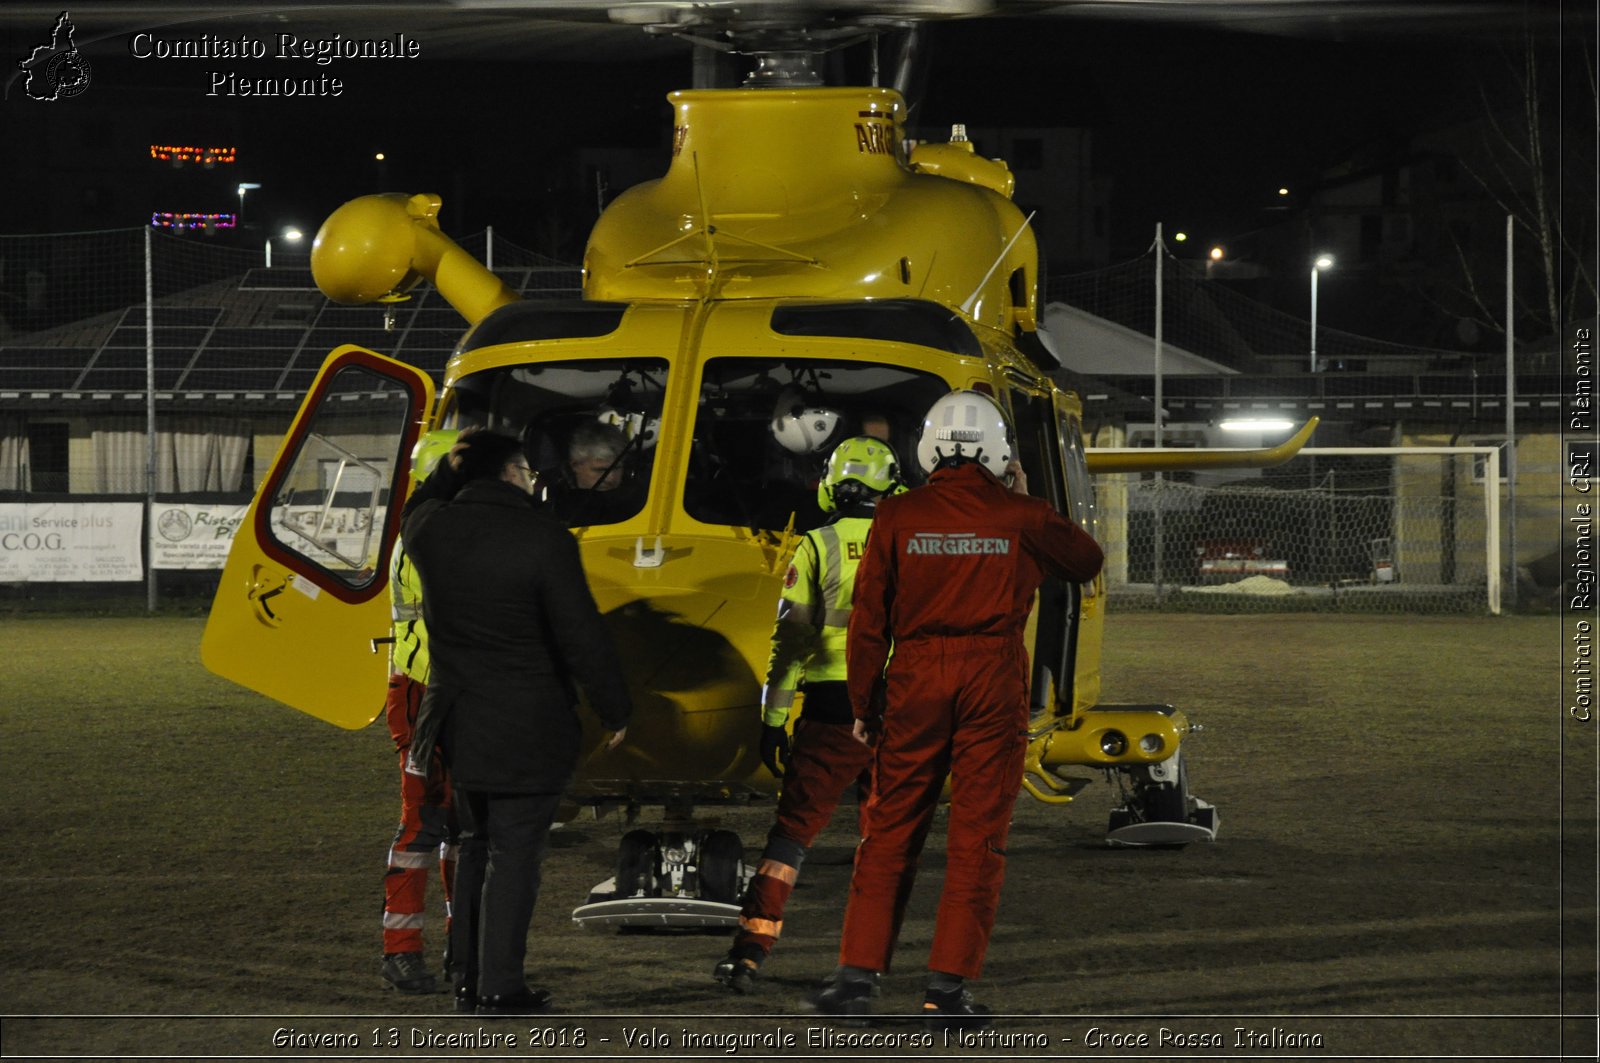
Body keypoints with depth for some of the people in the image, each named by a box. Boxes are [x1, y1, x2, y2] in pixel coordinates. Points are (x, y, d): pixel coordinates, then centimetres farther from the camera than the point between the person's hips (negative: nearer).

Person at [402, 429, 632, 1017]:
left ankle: (468, 977, 22)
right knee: (514, 853, 1)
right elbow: (583, 637, -15)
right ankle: (499, 987, 2)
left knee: (476, 845, 19)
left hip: (458, 721, 6)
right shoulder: (543, 540, -17)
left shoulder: (433, 529, -1)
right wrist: (615, 710, -4)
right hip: (525, 727, -6)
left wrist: (445, 473, 16)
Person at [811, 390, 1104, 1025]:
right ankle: (948, 988, -1)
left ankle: (857, 977, 4)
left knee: (889, 834, 8)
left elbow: (869, 619, 0)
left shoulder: (898, 516, -1)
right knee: (977, 837, 3)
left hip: (914, 682, 1)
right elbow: (1086, 560, 18)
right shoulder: (1020, 518, 0)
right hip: (995, 683, -1)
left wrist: (863, 704, 8)